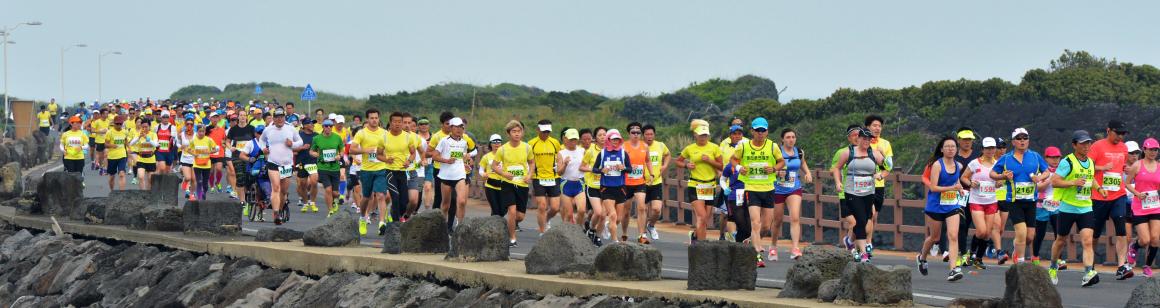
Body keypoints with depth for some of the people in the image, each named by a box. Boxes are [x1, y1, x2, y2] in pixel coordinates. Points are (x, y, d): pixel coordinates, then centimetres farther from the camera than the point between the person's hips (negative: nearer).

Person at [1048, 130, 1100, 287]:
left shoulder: (1091, 162, 9)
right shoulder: (1067, 162, -12)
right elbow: (1054, 181, -18)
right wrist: (1073, 183, -26)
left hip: (1086, 208, 4)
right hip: (1067, 208, -4)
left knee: (1088, 241, -14)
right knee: (1060, 241, 13)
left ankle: (1088, 274, -24)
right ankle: (1053, 267, 37)